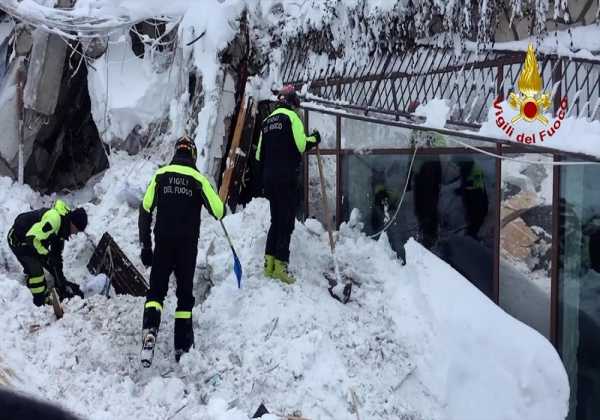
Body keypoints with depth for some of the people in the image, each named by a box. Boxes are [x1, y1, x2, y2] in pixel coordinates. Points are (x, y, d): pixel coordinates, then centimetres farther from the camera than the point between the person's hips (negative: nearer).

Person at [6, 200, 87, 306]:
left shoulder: (63, 226, -2)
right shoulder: (54, 219, -34)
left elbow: (57, 252, 7)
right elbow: (32, 238, -34)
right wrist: (46, 255, -23)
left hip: (33, 239, 10)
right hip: (18, 240, -10)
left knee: (54, 267, 14)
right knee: (35, 270, -18)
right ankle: (41, 303, -7)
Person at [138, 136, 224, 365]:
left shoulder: (160, 175, 3)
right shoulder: (198, 179, -2)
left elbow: (145, 211, -1)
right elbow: (218, 211, -5)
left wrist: (146, 246, 4)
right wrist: (219, 209, 21)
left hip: (163, 243, 1)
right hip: (188, 245, -1)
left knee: (156, 289, 7)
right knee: (185, 293, 10)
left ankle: (150, 331, -18)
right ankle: (182, 346, 12)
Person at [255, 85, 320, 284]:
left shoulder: (267, 120, 17)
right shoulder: (291, 116, -4)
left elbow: (259, 154, 17)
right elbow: (300, 145, -15)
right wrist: (313, 140, 3)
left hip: (268, 178, 7)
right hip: (287, 178, -7)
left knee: (276, 220, 15)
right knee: (286, 221, -5)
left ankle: (269, 263, 13)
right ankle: (280, 266, -9)